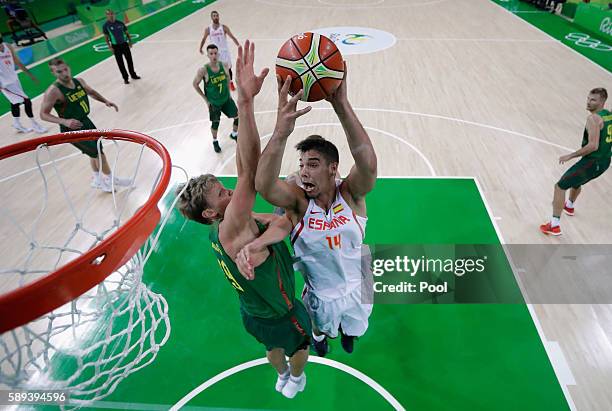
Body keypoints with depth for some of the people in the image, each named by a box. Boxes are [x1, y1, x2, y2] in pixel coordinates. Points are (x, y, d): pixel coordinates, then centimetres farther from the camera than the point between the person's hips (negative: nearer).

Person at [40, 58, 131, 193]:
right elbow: (43, 114, -18)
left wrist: (105, 101, 3)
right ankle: (109, 180, 15)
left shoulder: (78, 81, -3)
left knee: (96, 150, 20)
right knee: (98, 152, -6)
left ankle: (97, 179, 42)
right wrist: (65, 121, -32)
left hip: (85, 121, 8)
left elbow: (91, 92, 19)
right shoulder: (53, 91, -23)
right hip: (72, 129, -8)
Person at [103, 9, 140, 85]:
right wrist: (109, 47, -9)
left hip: (124, 44, 2)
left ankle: (133, 74, 29)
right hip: (116, 46, -2)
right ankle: (125, 78, 14)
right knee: (120, 63, 4)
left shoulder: (120, 23, -1)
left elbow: (126, 32, 8)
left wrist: (130, 41, 2)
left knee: (129, 60, 11)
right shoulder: (106, 26, -8)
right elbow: (106, 37, -3)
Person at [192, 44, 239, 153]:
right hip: (213, 102, -3)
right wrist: (206, 99, -8)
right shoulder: (203, 70, -22)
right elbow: (195, 84, -9)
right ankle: (215, 141, 38)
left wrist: (229, 92, 8)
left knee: (239, 117, 8)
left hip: (227, 99, 4)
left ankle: (234, 134, 37)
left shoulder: (224, 65, -12)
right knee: (215, 123, 9)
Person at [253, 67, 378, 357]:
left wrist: (341, 104, -61)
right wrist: (281, 132, -67)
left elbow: (368, 164, -50)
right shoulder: (297, 199, -27)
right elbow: (264, 186, -50)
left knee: (353, 326, 33)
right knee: (320, 328, 32)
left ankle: (347, 333, 70)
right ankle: (320, 337, 68)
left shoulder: (351, 193, -26)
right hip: (319, 293, 0)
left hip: (356, 287, 1)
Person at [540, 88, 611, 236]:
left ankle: (554, 226, -10)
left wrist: (570, 156, -22)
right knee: (576, 180, 35)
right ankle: (569, 206, 62)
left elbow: (593, 146, -29)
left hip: (592, 162, -10)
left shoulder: (593, 118, -20)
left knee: (560, 186, -6)